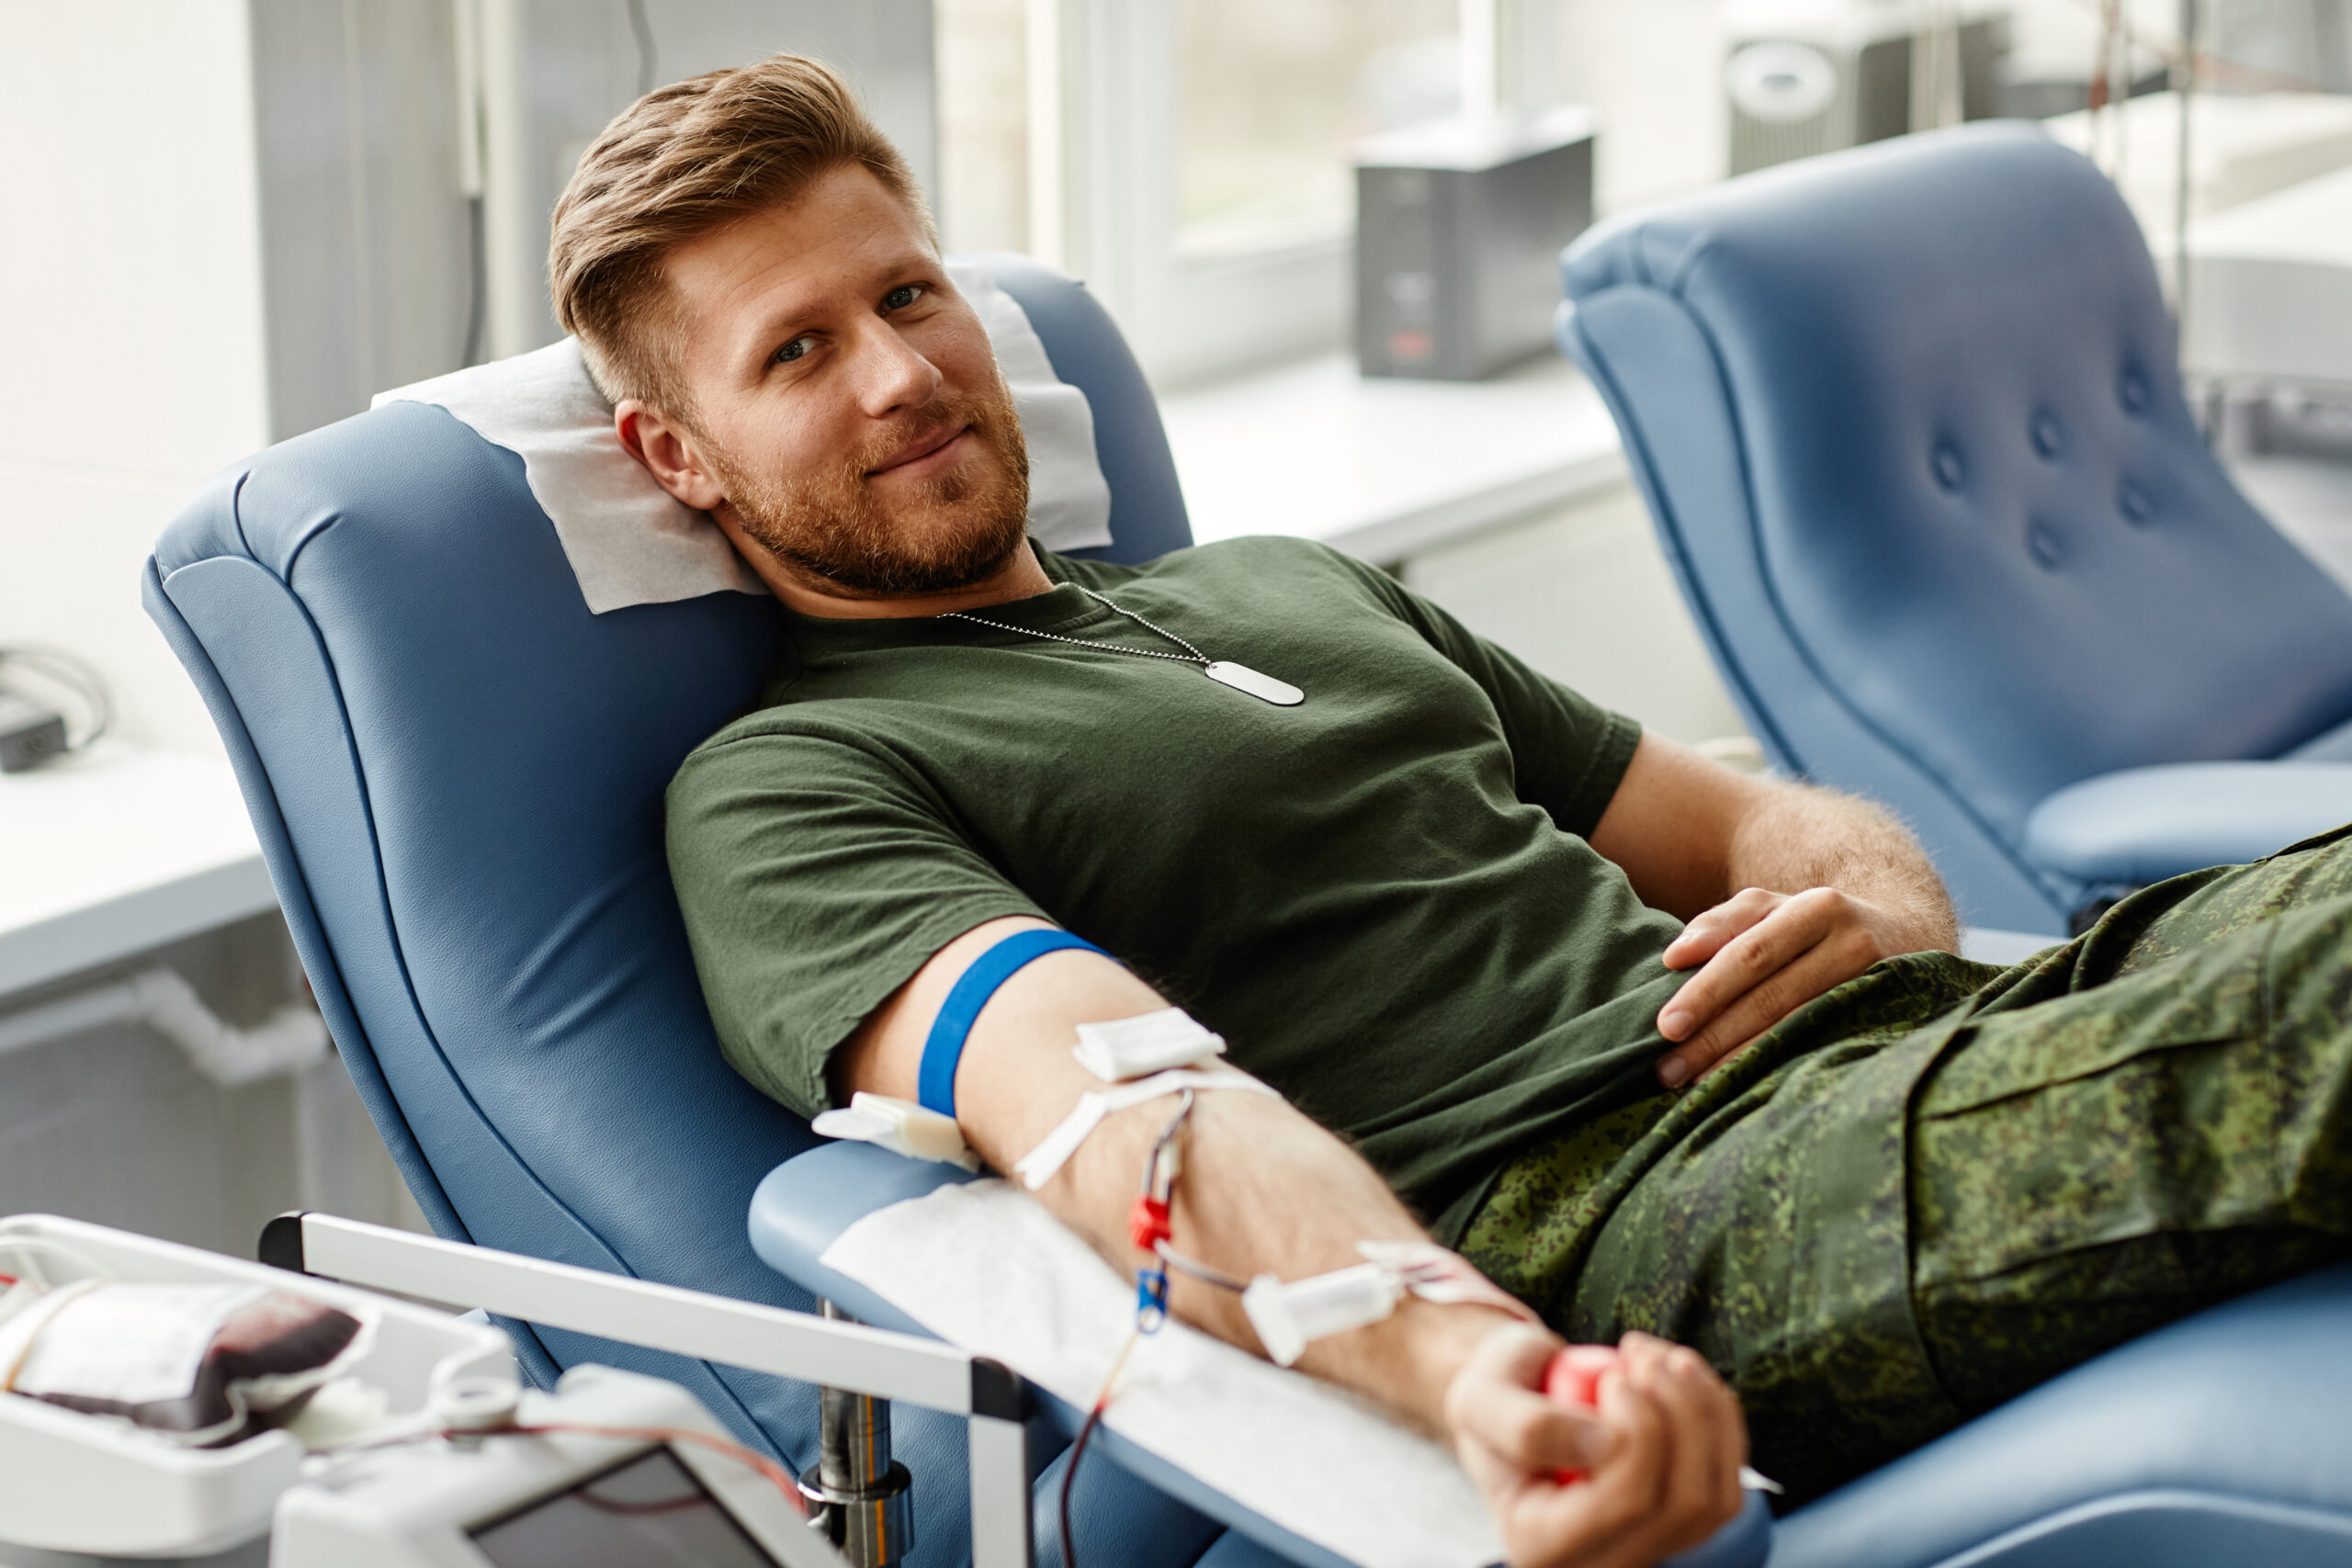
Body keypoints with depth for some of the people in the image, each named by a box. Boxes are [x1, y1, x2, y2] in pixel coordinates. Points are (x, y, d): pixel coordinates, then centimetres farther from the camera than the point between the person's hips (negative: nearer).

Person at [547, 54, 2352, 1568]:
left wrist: (1877, 905, 3)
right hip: (1602, 1230, -7)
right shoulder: (775, 793, 6)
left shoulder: (1290, 584, 30)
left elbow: (1747, 819, 31)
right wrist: (1460, 1362, -36)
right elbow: (1099, 1098, -15)